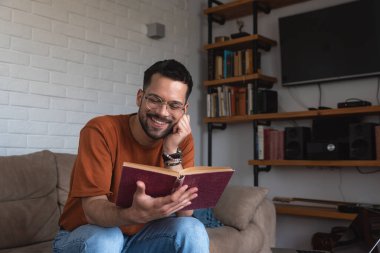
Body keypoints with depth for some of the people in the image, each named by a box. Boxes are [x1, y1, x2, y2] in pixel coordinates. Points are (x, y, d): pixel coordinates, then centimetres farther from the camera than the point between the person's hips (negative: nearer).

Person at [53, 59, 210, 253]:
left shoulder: (182, 139, -9)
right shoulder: (101, 130, -20)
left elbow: (185, 211, -16)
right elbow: (93, 209, -27)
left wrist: (172, 150, -24)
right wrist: (134, 215, -48)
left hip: (141, 236, 3)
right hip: (88, 235, -2)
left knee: (192, 230, -23)